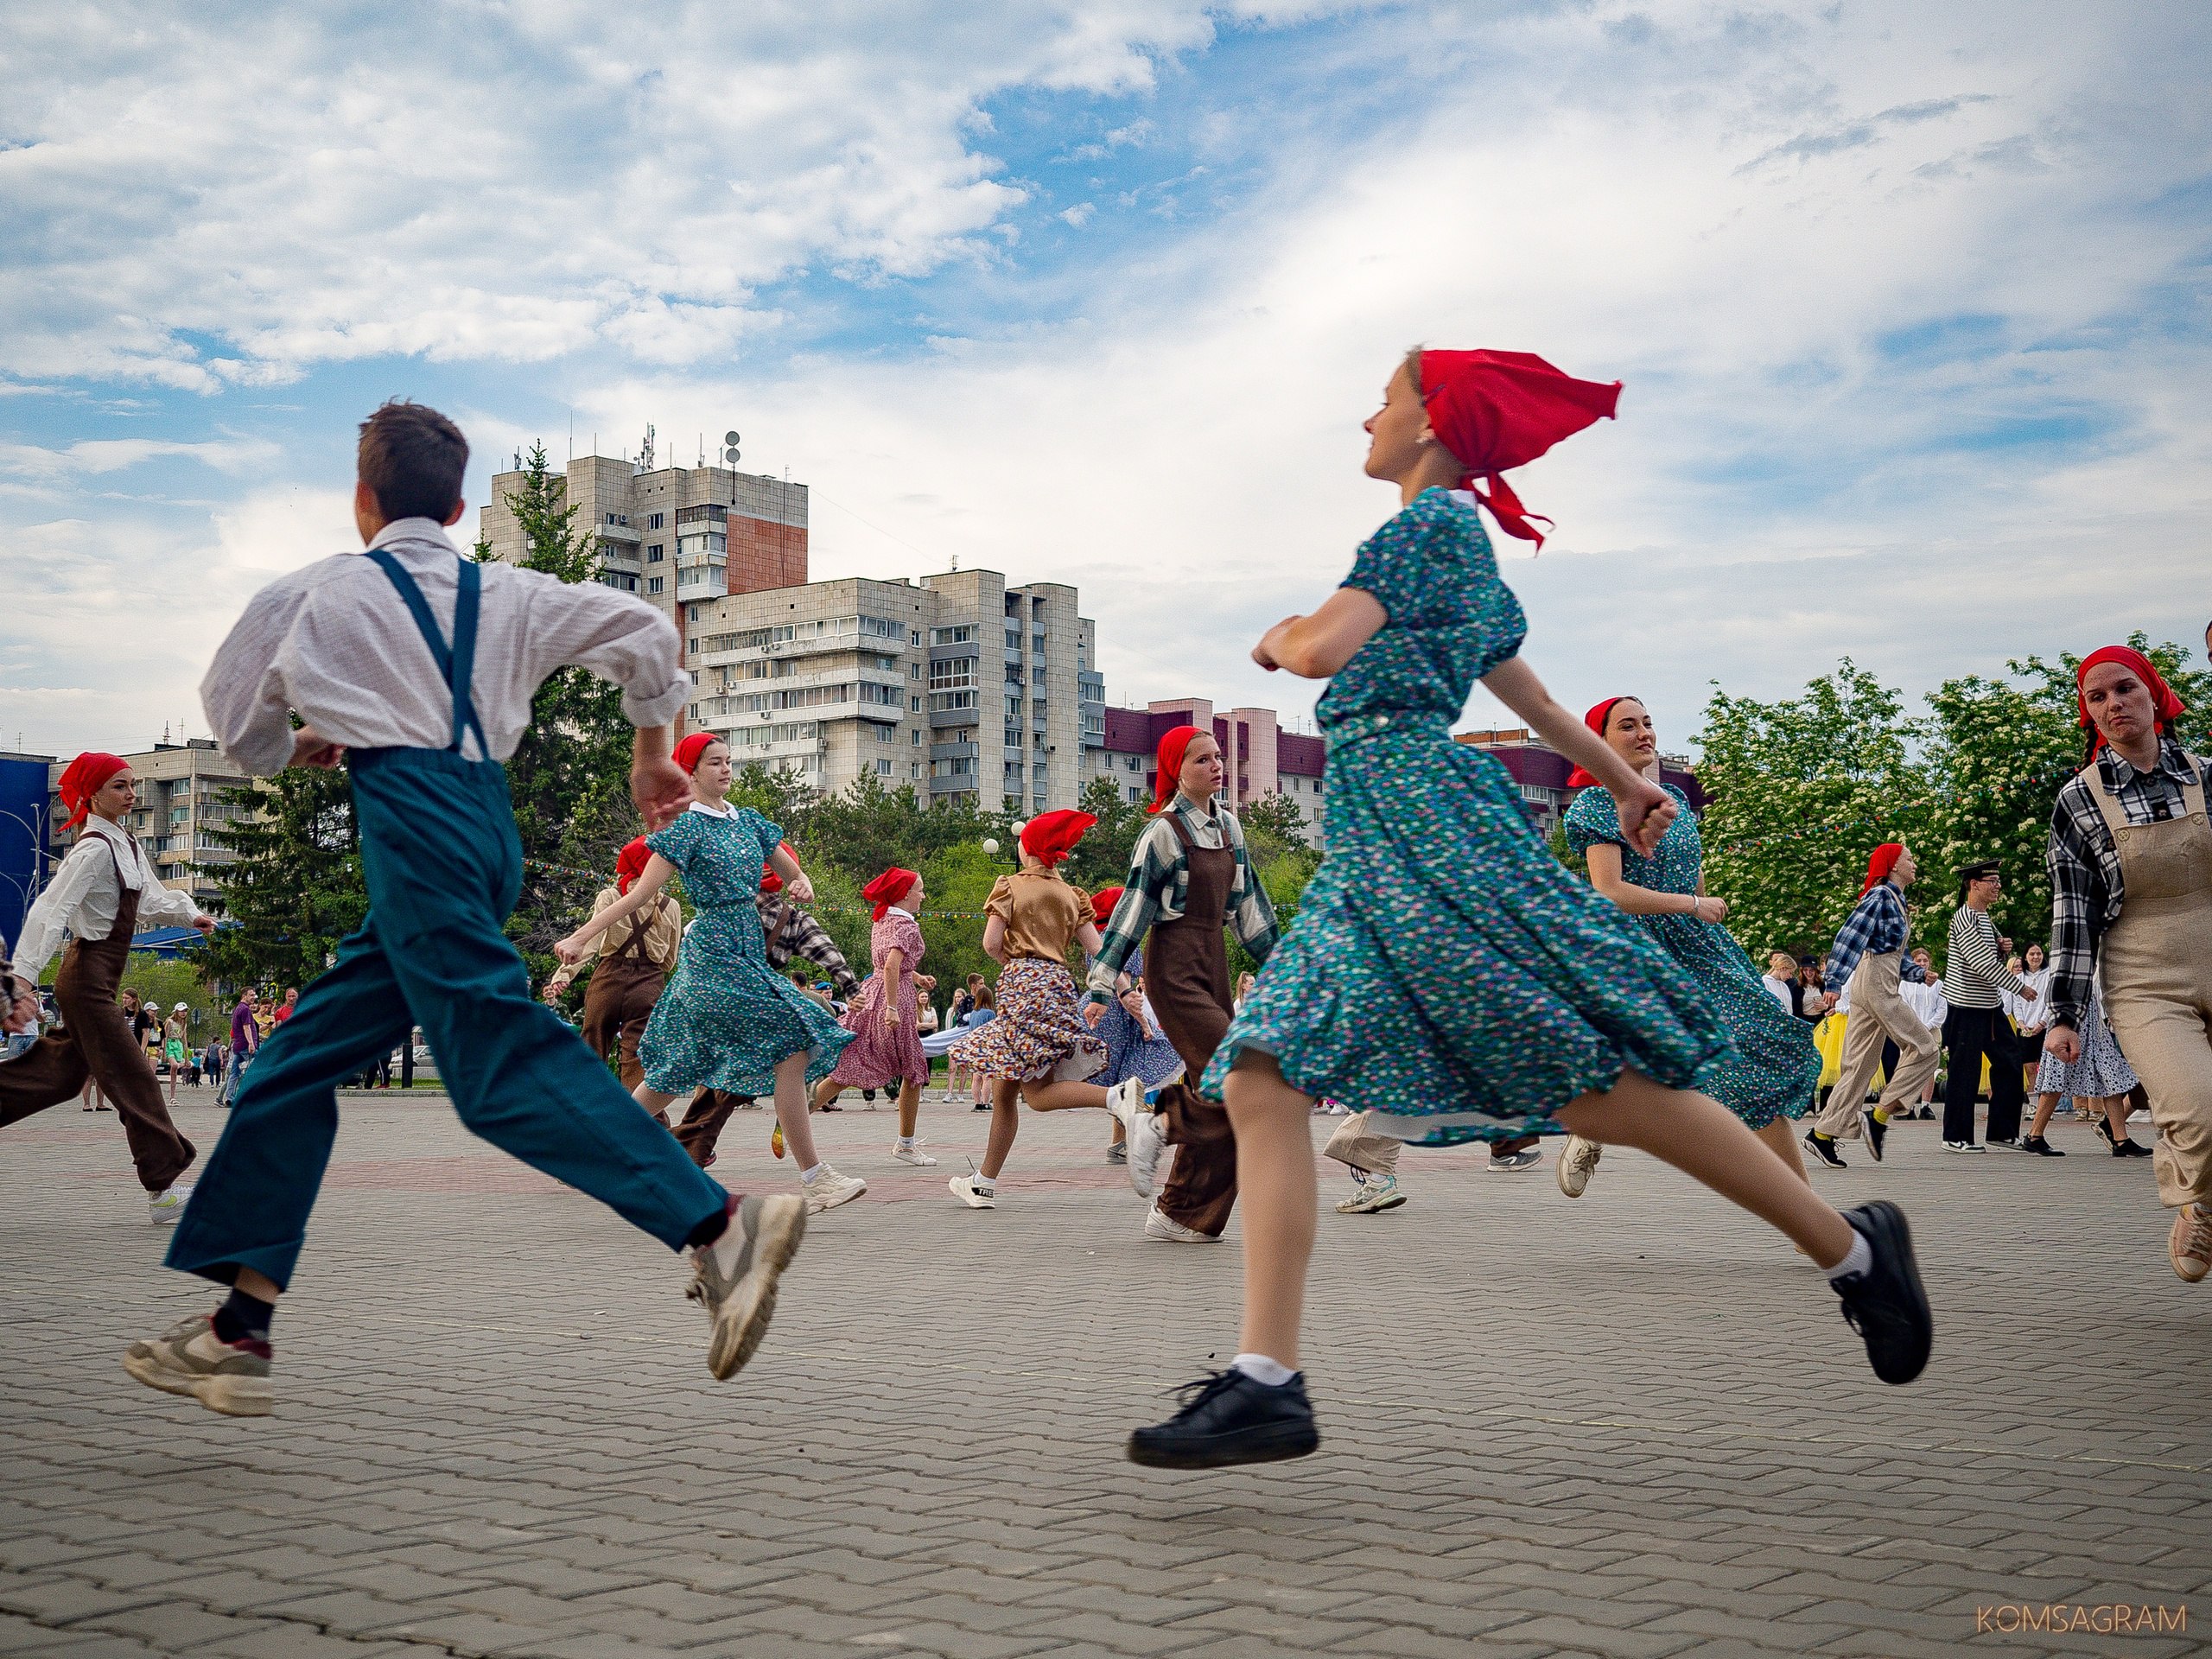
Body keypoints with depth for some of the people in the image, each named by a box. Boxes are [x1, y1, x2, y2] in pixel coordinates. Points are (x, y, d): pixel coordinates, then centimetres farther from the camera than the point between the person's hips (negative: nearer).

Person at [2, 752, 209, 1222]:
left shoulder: (126, 843, 11)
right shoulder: (94, 849, -17)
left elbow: (150, 898, 26)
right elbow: (51, 909, -25)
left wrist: (190, 915, 16)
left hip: (98, 979, 10)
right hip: (89, 977, -10)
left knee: (64, 1073, 16)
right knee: (134, 1078, -9)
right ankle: (164, 1189, -7)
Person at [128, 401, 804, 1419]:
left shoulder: (306, 595, 10)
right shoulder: (507, 594, 17)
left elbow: (233, 716, 22)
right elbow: (645, 631, 12)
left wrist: (296, 750, 43)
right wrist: (651, 753, 24)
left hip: (408, 817, -7)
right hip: (489, 821, 7)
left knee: (499, 1060, -16)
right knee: (299, 1062, 13)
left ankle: (721, 1223, -31)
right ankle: (239, 1328, 13)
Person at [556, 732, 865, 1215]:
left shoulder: (747, 820, 15)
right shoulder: (686, 825, -6)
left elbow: (794, 873, 19)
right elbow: (642, 893, -9)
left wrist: (802, 886, -5)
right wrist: (580, 937, -14)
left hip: (748, 951, 8)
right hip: (716, 953, -8)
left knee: (677, 1067, 14)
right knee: (791, 1046, -15)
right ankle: (816, 1180, -14)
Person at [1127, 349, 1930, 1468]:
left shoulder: (1429, 524, -4)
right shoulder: (1466, 546, 25)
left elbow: (1321, 650, -17)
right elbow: (1528, 693, 38)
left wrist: (1276, 638, 6)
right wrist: (1625, 781, 48)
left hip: (1425, 822, -10)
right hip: (1367, 843, 10)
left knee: (1598, 1084, -8)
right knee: (1260, 1081, -3)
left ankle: (1851, 1248, 7)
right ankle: (1267, 1383, -10)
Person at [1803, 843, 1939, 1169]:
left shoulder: (1894, 899, 19)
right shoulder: (1881, 896, -10)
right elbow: (1850, 937, -19)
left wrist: (1918, 973, 10)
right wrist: (1834, 981, -26)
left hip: (1881, 985, 10)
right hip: (1875, 982, -10)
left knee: (1860, 1063, 6)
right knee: (1923, 1050, -7)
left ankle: (1823, 1133, 4)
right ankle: (1878, 1118, -7)